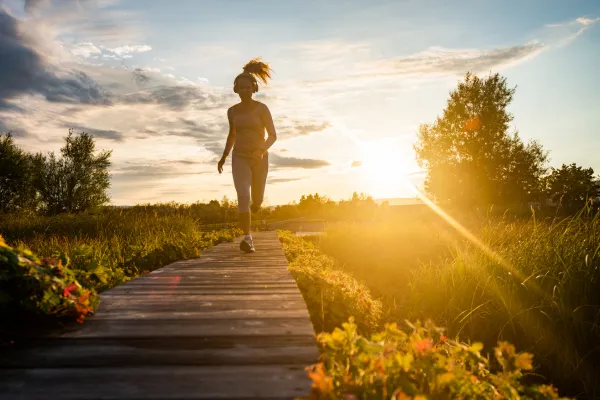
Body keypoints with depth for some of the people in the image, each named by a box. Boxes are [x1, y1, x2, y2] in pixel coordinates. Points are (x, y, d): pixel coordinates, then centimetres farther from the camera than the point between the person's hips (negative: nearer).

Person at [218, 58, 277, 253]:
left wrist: (262, 151, -28)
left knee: (257, 200, 10)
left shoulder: (262, 108, -6)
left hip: (260, 159, -1)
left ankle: (255, 203, 50)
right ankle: (247, 238, -22)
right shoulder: (232, 111, 6)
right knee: (243, 196, -20)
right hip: (240, 158, 2)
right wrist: (223, 157, 23)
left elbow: (273, 135, -9)